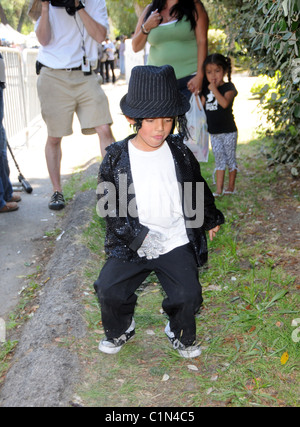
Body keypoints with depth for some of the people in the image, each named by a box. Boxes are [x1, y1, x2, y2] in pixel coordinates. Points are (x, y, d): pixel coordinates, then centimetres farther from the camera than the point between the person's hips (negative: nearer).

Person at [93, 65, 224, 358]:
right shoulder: (116, 158, -4)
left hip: (176, 241, 1)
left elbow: (199, 190, 18)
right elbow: (109, 206, -4)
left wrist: (211, 219, 30)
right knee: (109, 290, -15)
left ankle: (180, 334, 19)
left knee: (188, 294, -16)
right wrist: (139, 236, -15)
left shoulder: (180, 154, 1)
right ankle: (120, 330, 20)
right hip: (131, 244, 0)